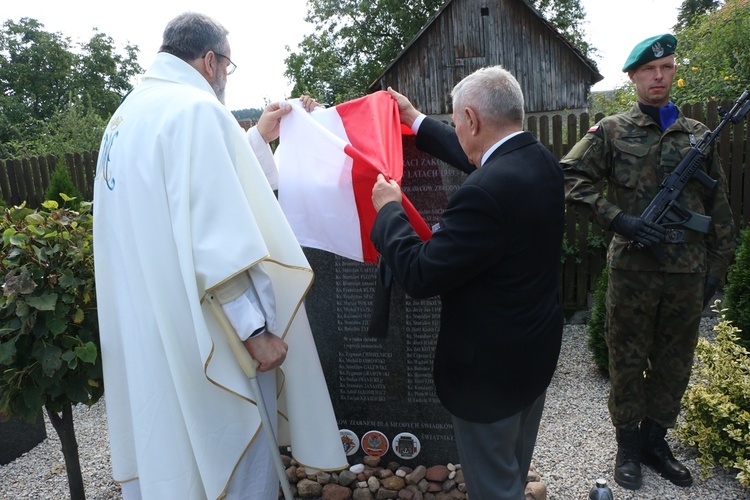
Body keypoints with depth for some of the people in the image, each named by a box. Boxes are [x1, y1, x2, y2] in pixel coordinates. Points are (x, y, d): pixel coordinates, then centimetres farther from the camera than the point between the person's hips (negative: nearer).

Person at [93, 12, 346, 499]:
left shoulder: (128, 115, 14)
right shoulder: (194, 108, -16)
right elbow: (217, 235, -25)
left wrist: (258, 139, 25)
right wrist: (257, 328, -19)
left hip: (141, 328, 10)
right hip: (200, 335, -9)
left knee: (162, 449, 22)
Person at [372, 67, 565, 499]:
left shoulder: (485, 192, -33)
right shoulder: (542, 161, -3)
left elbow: (419, 276, -27)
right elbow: (478, 158, 16)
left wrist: (389, 208, -12)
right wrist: (418, 122, 26)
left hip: (491, 368, -9)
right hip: (539, 350, 9)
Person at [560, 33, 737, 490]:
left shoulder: (698, 135, 9)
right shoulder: (612, 131, 0)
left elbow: (719, 208, 13)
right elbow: (570, 176, -9)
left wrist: (717, 265, 9)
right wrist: (619, 219, -17)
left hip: (687, 270, 4)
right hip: (633, 268, -3)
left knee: (675, 365, 14)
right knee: (628, 361, 8)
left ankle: (655, 440, 33)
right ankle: (628, 446, 26)